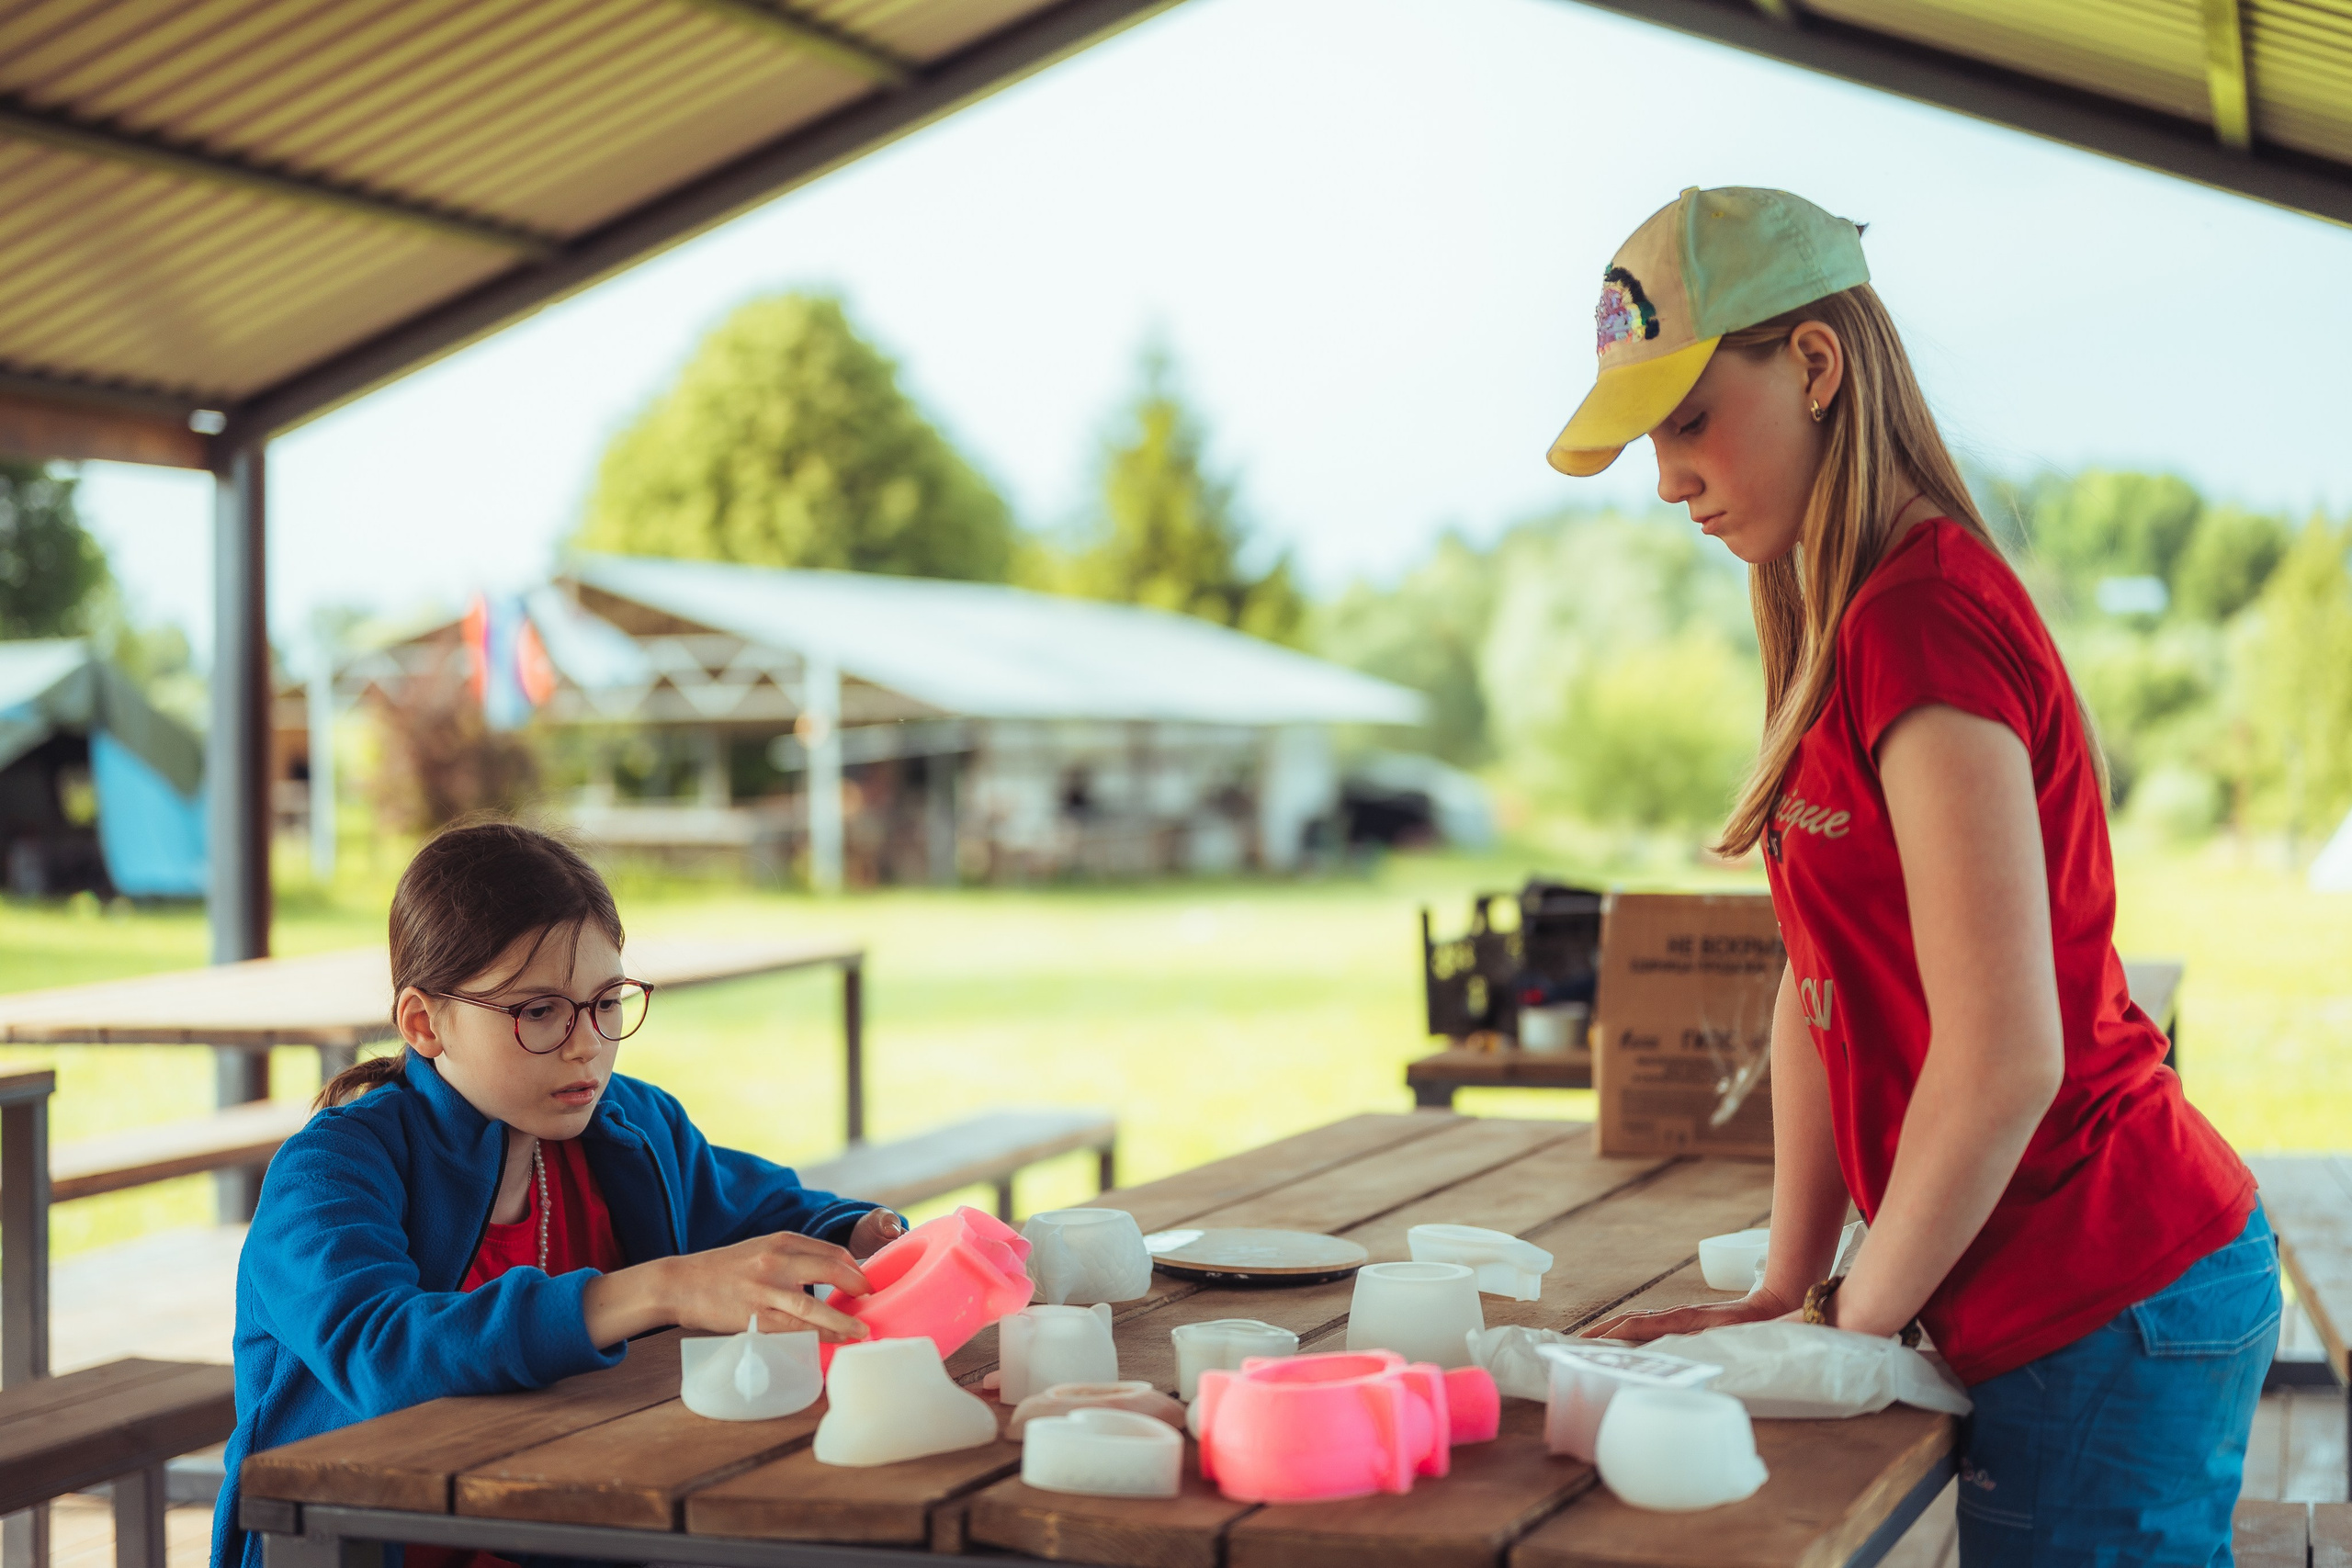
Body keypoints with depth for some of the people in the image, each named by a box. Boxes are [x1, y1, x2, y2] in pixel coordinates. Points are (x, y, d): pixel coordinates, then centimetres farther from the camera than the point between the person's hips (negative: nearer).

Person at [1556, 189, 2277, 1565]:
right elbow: (1818, 990, 13)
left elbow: (2004, 1057, -24)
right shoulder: (1856, 626, 12)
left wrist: (1856, 1321, -11)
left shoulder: (1923, 621, -20)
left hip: (2110, 1311, -9)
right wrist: (1788, 1291, 10)